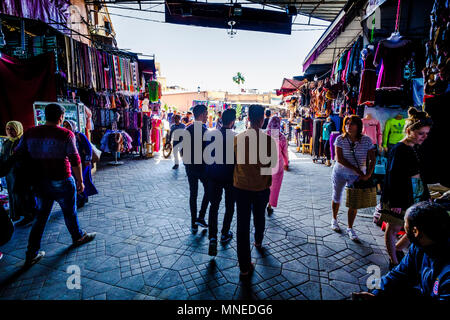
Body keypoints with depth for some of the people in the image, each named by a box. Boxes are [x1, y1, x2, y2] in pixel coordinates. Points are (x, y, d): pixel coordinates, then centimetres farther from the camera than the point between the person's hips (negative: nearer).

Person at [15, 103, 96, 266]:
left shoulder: (30, 133, 2)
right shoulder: (66, 134, -13)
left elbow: (18, 155, 6)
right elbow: (75, 160, -15)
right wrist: (80, 181, -7)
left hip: (40, 183, 5)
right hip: (61, 182, -4)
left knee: (40, 217, 16)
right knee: (70, 213, 16)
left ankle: (32, 254, 20)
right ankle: (78, 237, 37)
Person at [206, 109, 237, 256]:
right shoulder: (235, 136, -15)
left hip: (214, 176, 3)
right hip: (230, 176, -3)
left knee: (214, 206, 11)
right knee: (229, 206, 16)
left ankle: (212, 237, 0)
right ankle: (225, 234, 29)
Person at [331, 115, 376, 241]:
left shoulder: (366, 140, -10)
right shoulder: (340, 139, -12)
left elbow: (372, 160, -8)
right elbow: (339, 159, -18)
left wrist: (368, 174, -23)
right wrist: (357, 170, -23)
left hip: (356, 176, 0)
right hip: (340, 173, 0)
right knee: (336, 198, 14)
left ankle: (350, 228, 20)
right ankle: (334, 219, 39)